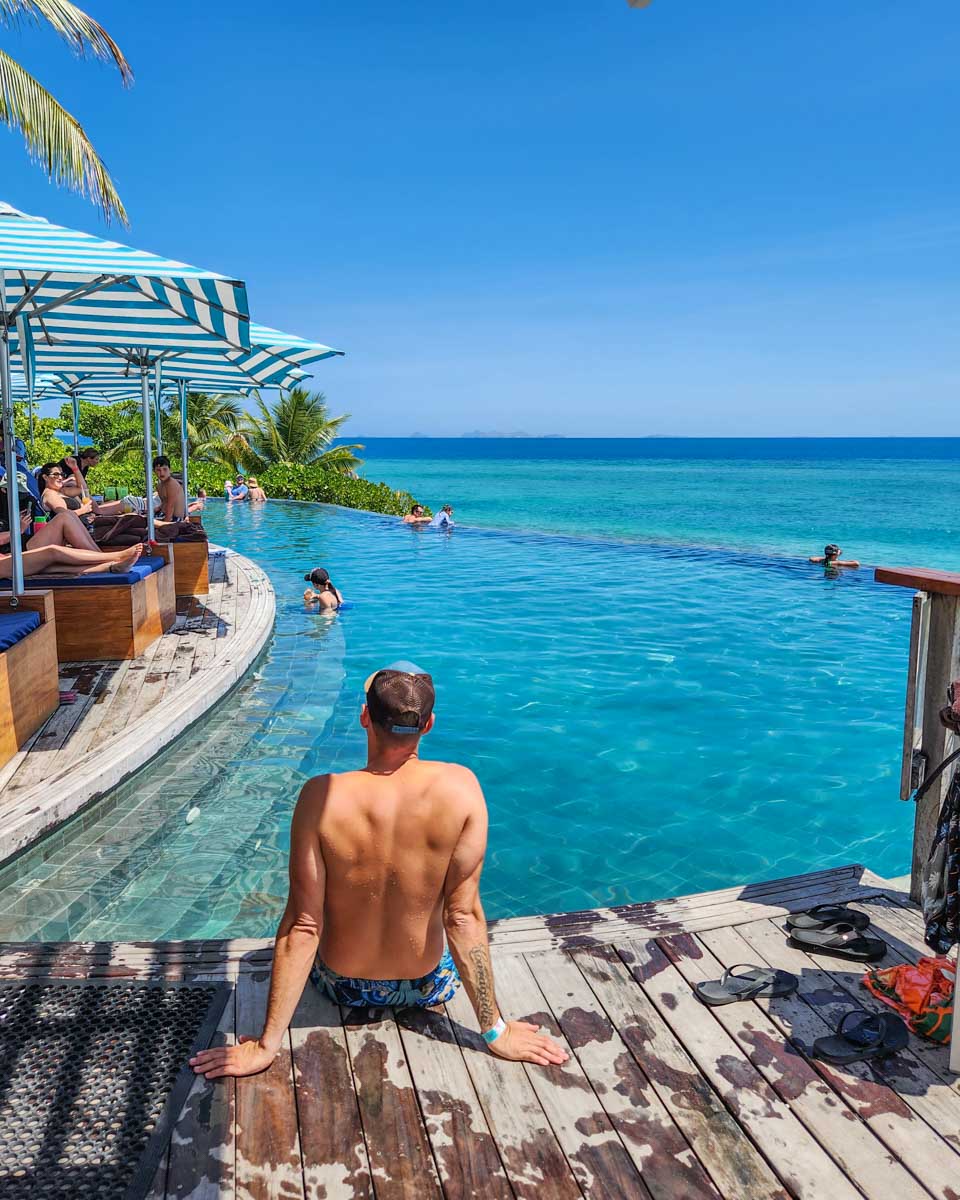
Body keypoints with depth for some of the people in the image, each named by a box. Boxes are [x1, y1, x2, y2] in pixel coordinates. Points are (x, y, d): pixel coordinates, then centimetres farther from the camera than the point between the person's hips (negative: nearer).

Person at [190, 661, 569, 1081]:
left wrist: (267, 1045, -11)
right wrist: (495, 1030, -9)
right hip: (428, 987, 0)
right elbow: (463, 915, -20)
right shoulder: (461, 787, -24)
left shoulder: (322, 795, -26)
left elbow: (302, 925, -21)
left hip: (343, 986, 0)